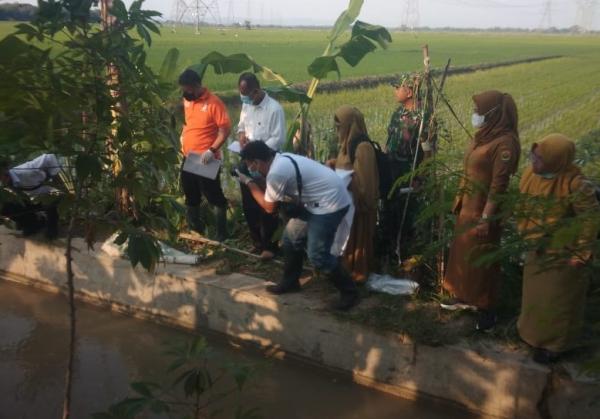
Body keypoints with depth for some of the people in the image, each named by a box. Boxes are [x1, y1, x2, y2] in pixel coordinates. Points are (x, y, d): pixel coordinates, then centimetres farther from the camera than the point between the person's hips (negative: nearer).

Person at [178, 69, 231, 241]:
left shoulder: (214, 103, -14)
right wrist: (183, 139, 10)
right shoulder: (186, 101, 7)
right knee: (191, 197, 17)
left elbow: (225, 129, -17)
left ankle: (222, 234, 12)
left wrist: (212, 150, -24)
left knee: (215, 197, 1)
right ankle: (195, 231, 32)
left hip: (206, 160, -7)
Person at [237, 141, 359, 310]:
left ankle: (349, 291, 7)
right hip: (319, 200, 10)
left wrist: (249, 182, -2)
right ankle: (290, 281, 30)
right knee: (291, 236, 15)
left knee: (318, 255, -8)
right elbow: (280, 197, 17)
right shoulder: (282, 160, 7)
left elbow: (270, 207, -9)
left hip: (331, 203, -10)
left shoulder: (276, 173, -22)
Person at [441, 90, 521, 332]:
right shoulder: (484, 135, 4)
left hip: (484, 208, -8)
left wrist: (486, 218, -21)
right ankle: (464, 296, 34)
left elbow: (499, 184, -21)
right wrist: (460, 199, 16)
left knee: (481, 257, 3)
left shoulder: (505, 142, -21)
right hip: (468, 205, 8)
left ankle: (486, 308, 18)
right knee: (463, 251, 18)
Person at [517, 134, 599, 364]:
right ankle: (535, 333, 46)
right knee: (536, 293, 23)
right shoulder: (531, 173, -10)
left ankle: (553, 345, 31)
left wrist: (581, 254, -16)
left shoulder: (575, 184, -30)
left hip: (563, 253, -6)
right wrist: (526, 233, 11)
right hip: (537, 249, 6)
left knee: (557, 299, 10)